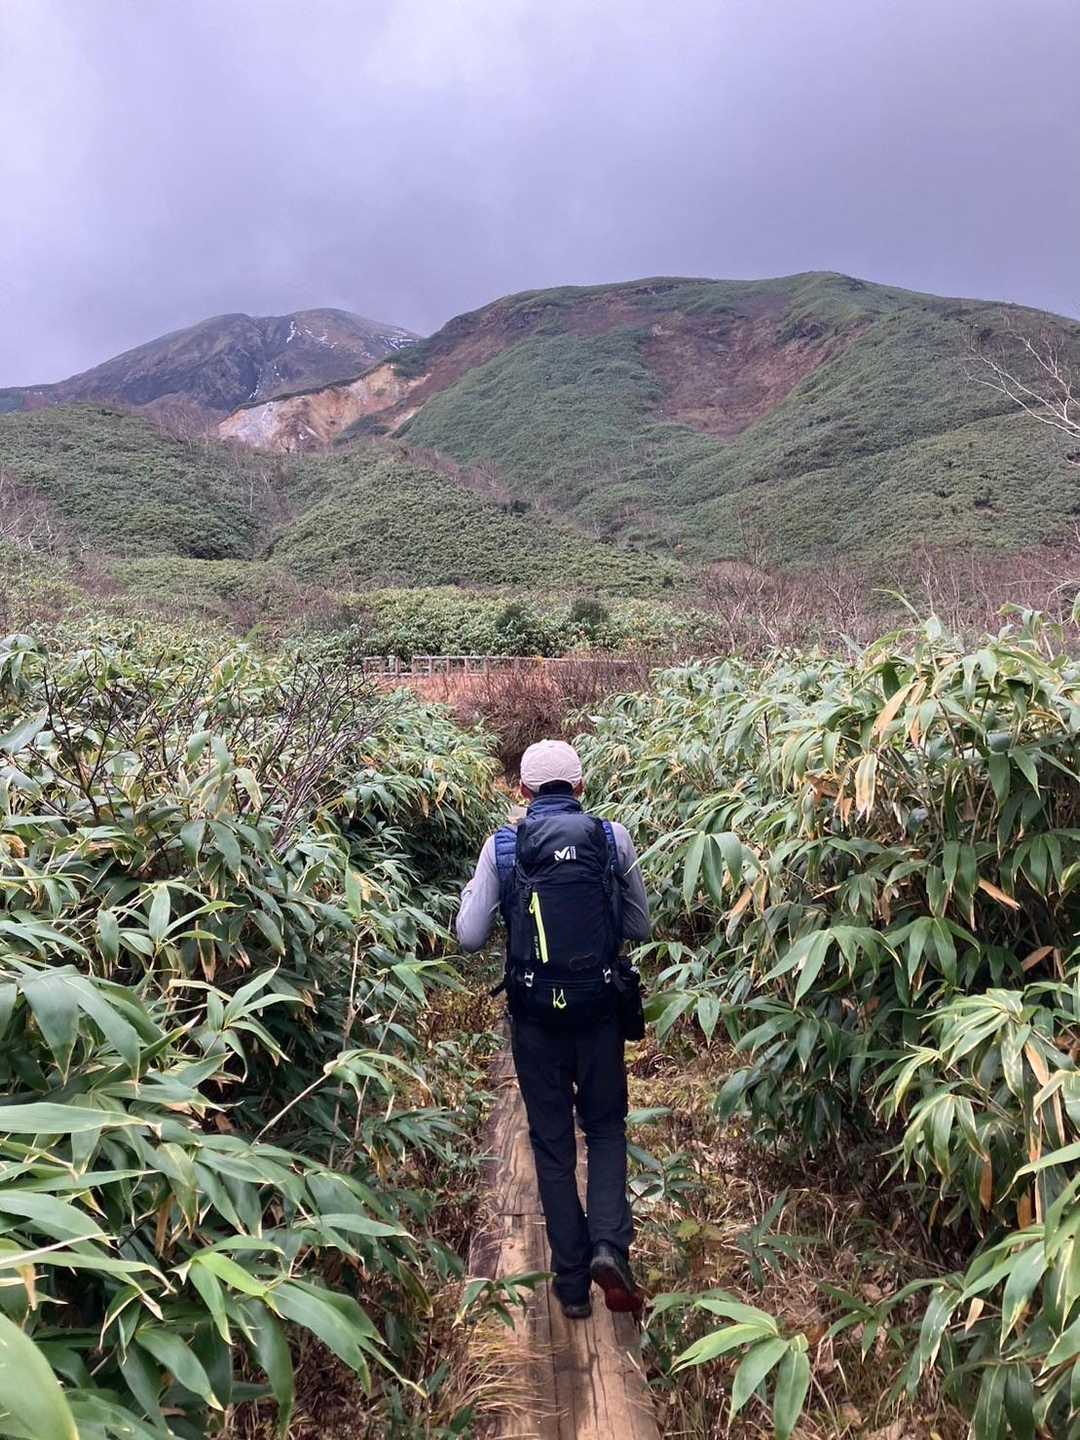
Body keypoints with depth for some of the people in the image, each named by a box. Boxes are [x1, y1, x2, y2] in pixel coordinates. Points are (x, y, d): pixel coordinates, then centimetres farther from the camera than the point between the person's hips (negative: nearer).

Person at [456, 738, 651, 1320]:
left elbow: (470, 938, -3)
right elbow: (639, 927, 5)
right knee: (606, 1129, 22)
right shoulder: (613, 837, -4)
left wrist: (470, 892, 15)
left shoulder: (502, 846, -6)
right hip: (600, 1009, 0)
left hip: (534, 1015, 0)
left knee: (552, 1144, 15)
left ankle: (571, 1283, 22)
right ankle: (609, 1246, 4)